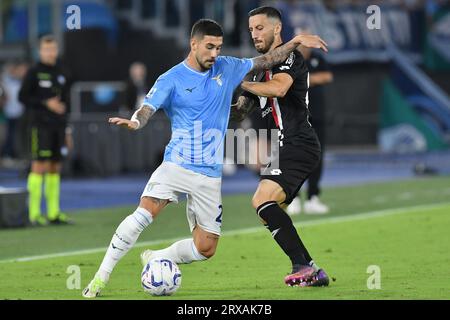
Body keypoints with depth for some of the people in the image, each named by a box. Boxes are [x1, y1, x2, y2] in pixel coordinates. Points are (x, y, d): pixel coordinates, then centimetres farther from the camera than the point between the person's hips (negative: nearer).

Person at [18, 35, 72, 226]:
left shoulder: (61, 73, 14)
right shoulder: (34, 73, -3)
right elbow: (23, 97, -6)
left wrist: (66, 129, 17)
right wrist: (46, 103, -15)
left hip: (58, 126, 6)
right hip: (41, 125, -6)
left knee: (55, 168, 6)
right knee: (39, 167, -10)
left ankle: (53, 213, 10)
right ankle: (34, 214, -9)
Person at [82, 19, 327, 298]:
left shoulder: (226, 69, 8)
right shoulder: (172, 80, -4)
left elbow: (265, 61, 17)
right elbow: (147, 110, -14)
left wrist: (296, 41, 8)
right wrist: (135, 122, -37)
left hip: (210, 175, 5)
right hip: (176, 165, -4)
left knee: (206, 248, 2)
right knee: (145, 213, -26)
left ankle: (154, 259, 26)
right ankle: (101, 277, -18)